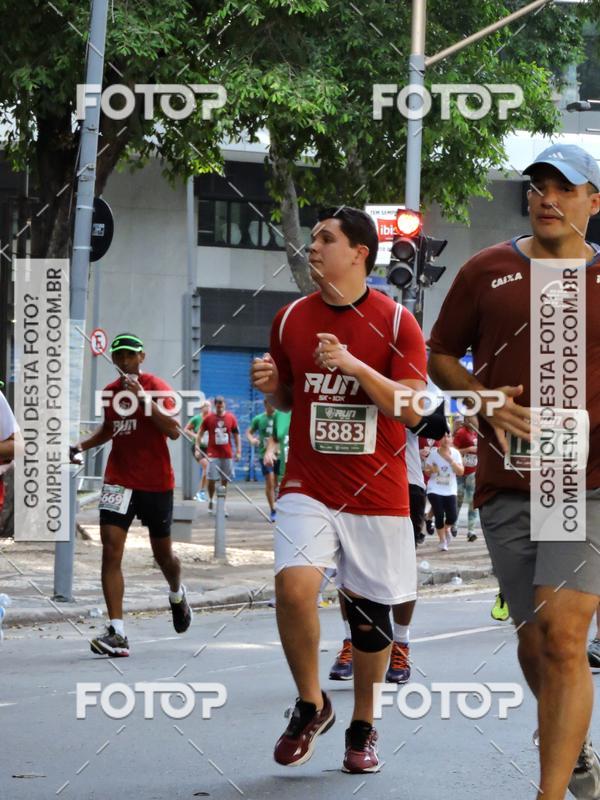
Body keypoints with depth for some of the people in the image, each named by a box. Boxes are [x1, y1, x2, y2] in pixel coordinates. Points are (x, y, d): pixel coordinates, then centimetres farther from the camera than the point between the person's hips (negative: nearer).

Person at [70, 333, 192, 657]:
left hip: (157, 483, -3)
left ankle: (177, 594, 48)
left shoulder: (156, 387, -9)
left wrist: (143, 398, -28)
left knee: (163, 554, 13)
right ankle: (116, 632, -18)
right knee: (111, 550, -14)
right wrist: (82, 445, 7)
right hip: (119, 481, 3)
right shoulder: (109, 392, 6)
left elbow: (173, 430, -21)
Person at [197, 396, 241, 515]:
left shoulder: (231, 418, 3)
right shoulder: (208, 418, -1)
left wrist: (238, 451, 2)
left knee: (225, 480, 4)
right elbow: (200, 434, 5)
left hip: (227, 454, 2)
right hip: (213, 455, -2)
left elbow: (236, 435, 7)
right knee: (212, 480, -7)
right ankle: (211, 500, 15)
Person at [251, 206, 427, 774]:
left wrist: (353, 364, -23)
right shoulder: (291, 319, 5)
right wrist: (269, 386, -6)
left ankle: (363, 728, 25)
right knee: (293, 584, -22)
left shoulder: (396, 321, -5)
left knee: (369, 614, 4)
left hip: (377, 493, -1)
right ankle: (310, 706, -1)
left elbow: (412, 409, -11)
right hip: (307, 487, 1)